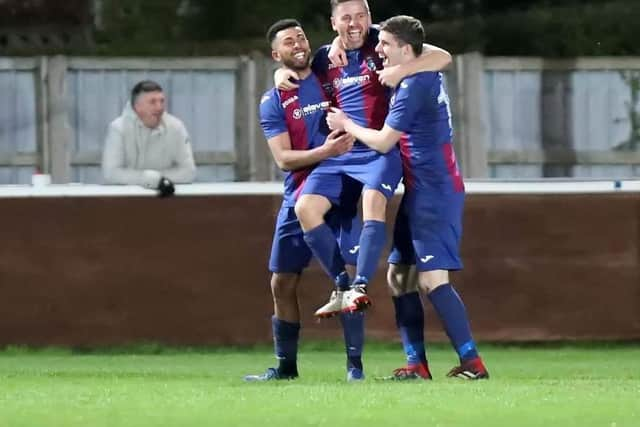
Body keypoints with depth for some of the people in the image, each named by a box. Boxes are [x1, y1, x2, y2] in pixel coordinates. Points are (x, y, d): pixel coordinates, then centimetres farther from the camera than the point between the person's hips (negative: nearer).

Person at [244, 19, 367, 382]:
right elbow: (284, 159, -7)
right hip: (298, 199, 1)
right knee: (282, 283, 3)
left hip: (341, 192, -1)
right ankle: (286, 365, 15)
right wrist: (326, 151, -22)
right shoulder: (273, 102, 3)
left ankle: (355, 363, -5)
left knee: (348, 277, -11)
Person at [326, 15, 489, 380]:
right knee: (399, 275, 9)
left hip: (435, 193, -10)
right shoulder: (427, 75, 12)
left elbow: (383, 142, -15)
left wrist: (346, 124, 3)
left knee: (433, 279, -15)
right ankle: (417, 363, 8)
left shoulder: (415, 86, -17)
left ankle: (472, 363, -16)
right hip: (420, 193, 10)